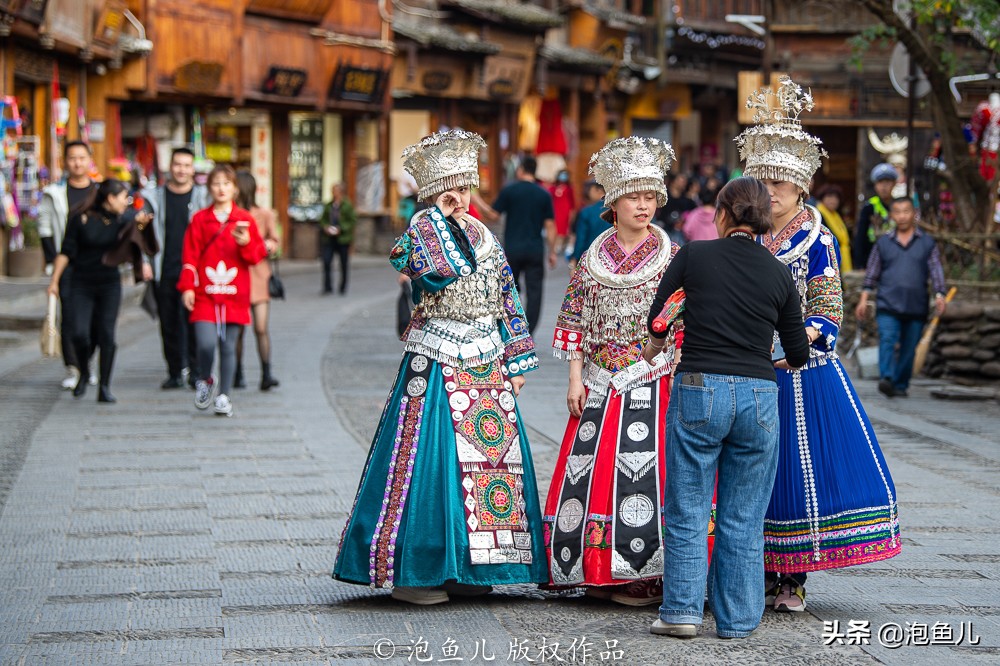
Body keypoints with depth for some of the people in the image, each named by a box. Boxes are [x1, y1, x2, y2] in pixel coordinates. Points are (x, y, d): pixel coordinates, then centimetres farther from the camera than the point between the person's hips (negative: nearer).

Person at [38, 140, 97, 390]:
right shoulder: (54, 194, 5)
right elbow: (45, 229, 5)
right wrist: (52, 263, -4)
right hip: (67, 265, -2)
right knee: (69, 316, -9)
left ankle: (86, 363, 20)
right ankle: (72, 369, -6)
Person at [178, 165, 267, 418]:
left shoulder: (245, 219, 7)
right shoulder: (200, 219, 6)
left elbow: (258, 255, 5)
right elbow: (190, 256, 5)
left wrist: (246, 243, -15)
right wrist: (187, 286, -4)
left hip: (234, 294, 1)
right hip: (205, 294, -1)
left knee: (228, 346, 4)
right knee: (206, 343, -14)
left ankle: (224, 396, 15)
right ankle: (205, 380, 14)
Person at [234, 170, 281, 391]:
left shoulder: (265, 215, 4)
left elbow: (275, 242, 9)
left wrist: (266, 246, -11)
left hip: (258, 276, -1)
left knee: (261, 328, -9)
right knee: (237, 329, 3)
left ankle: (266, 375, -9)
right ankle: (237, 375, 13)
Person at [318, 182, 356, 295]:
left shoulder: (347, 205, -5)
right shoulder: (328, 205, 9)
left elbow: (353, 221, -6)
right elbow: (323, 219, 16)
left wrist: (341, 229, -15)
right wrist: (325, 227, -5)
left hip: (343, 238, -3)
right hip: (329, 238, 3)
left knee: (343, 264, 6)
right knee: (326, 261, -9)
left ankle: (343, 288, 19)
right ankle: (328, 287, 0)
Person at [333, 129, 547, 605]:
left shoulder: (486, 238, 14)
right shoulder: (415, 238, -5)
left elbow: (508, 301, 17)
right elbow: (442, 272, -26)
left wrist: (517, 362, 13)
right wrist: (440, 217, -18)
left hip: (487, 369, 6)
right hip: (436, 369, -6)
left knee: (490, 456, 5)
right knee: (429, 461, -9)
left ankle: (466, 568, 14)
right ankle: (410, 572, -3)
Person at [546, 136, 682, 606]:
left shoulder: (672, 257, 2)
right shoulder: (594, 258, 8)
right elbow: (576, 322, 9)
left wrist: (679, 379, -8)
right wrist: (576, 379, 2)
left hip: (653, 385, -3)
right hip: (601, 384, 3)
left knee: (646, 473, -9)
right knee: (594, 471, 2)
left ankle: (644, 578, -2)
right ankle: (602, 572, 12)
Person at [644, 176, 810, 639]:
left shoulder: (693, 257, -1)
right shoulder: (777, 274, 5)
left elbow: (657, 324, 10)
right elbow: (798, 353, 11)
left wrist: (651, 353, 33)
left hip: (699, 391, -2)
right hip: (758, 397, 2)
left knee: (687, 512, 8)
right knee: (743, 519, 9)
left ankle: (682, 610, 7)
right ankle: (737, 619, 13)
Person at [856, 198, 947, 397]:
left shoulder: (927, 242, 10)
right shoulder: (883, 243, 11)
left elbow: (936, 271, 6)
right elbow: (871, 274, 14)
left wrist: (939, 295, -8)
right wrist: (864, 299, 7)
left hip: (916, 306, 1)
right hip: (888, 305, -1)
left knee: (908, 349, 4)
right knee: (887, 339, -20)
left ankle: (900, 385, 13)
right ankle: (886, 379, -31)